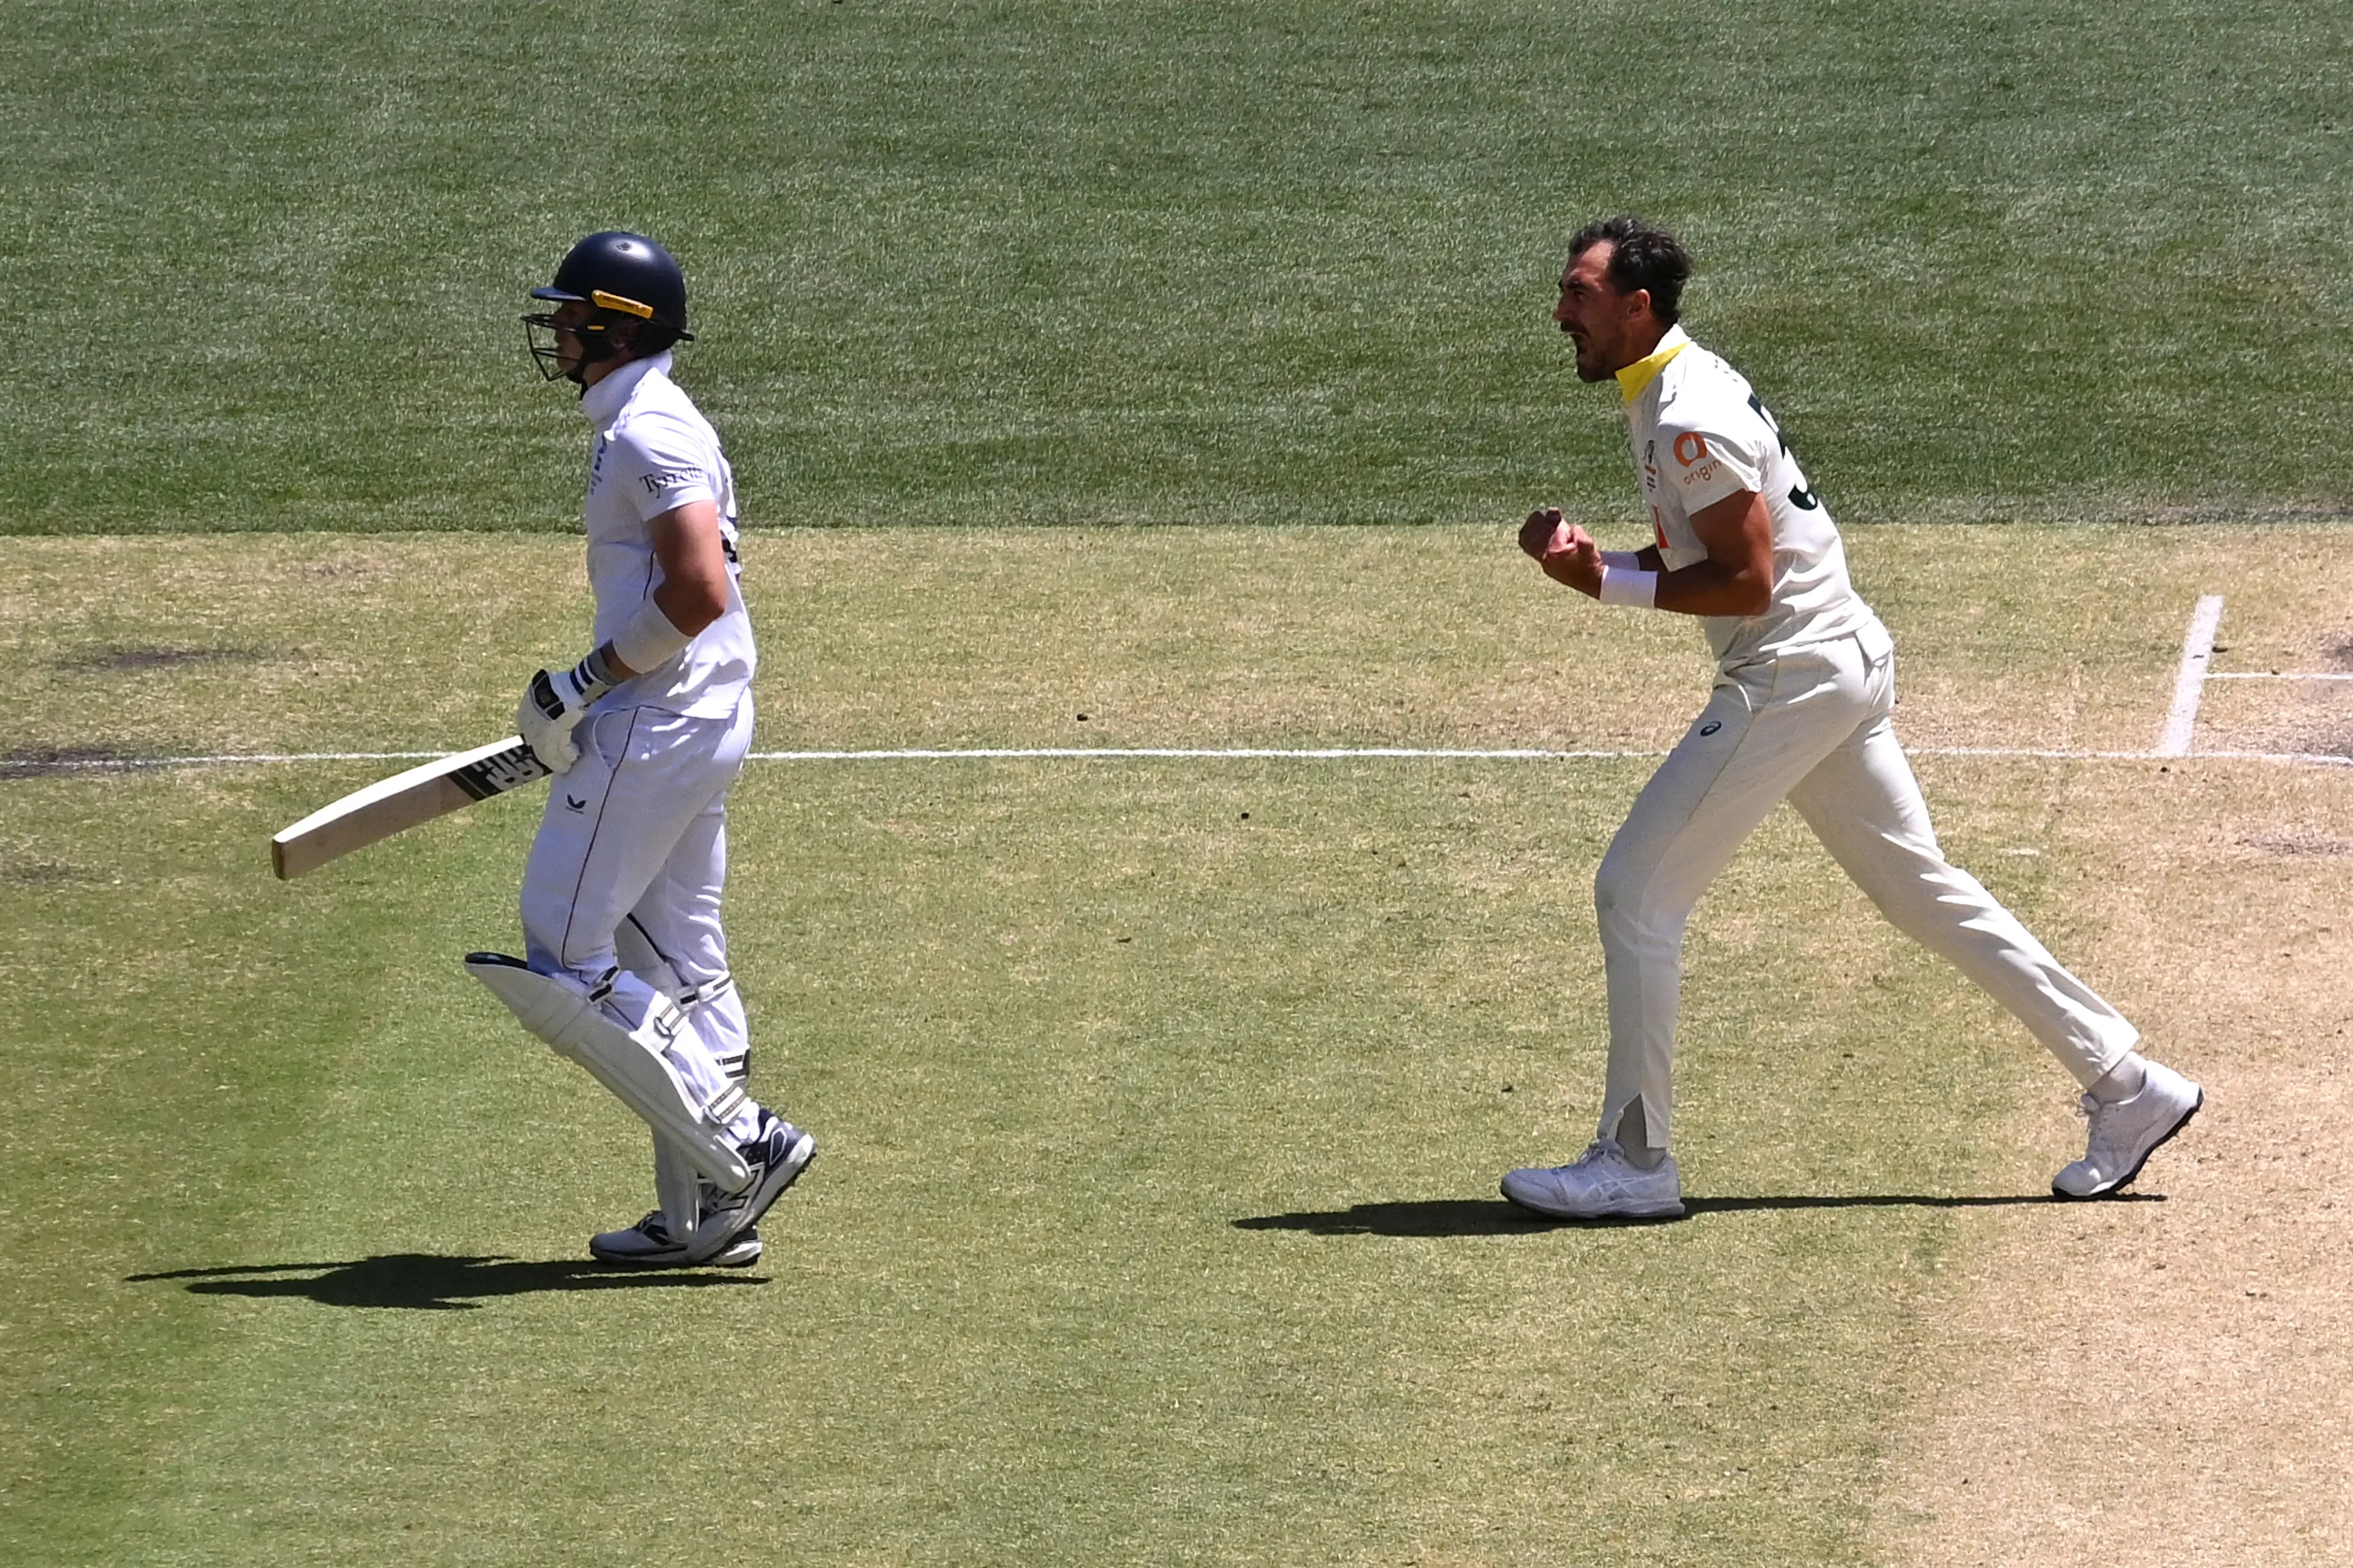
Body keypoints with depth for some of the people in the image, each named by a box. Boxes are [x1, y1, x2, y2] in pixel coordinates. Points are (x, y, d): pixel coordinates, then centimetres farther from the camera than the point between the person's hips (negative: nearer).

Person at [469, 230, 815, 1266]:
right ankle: (707, 1215, 13)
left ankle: (740, 1145, -10)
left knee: (563, 958, -8)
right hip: (701, 725, 11)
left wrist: (586, 684, -19)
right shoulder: (647, 427, 17)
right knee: (678, 966, 12)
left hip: (656, 724, -11)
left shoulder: (649, 434, -15)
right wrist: (586, 708, 20)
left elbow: (700, 590, -25)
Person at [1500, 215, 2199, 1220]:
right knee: (1922, 890, 14)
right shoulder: (1671, 392, 12)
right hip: (1843, 664, 10)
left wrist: (1611, 583, -17)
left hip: (1792, 676, -10)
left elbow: (1748, 582, -21)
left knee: (1637, 891, -5)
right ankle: (2126, 1088, 16)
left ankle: (1633, 1163, 1)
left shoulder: (1691, 420, -19)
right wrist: (1591, 555, 3)